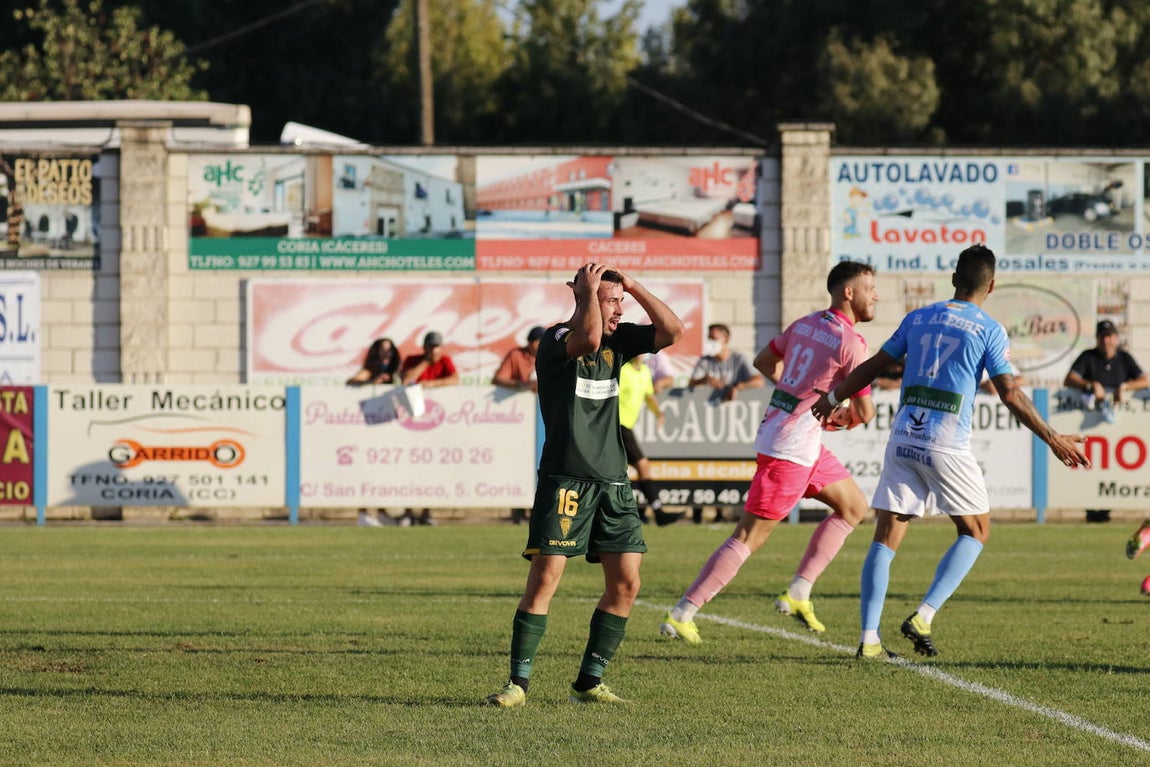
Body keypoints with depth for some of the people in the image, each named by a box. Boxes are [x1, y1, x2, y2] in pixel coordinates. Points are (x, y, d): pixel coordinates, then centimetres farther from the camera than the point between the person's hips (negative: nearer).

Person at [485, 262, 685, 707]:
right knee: (545, 578, -11)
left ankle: (589, 682, 10)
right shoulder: (555, 340, -6)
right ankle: (518, 683, -6)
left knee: (625, 583, 1)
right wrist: (590, 289, -13)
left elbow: (673, 331, 7)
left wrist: (633, 286, 3)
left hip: (612, 481, 6)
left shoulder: (618, 340, 14)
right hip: (565, 478, -6)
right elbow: (588, 338, -27)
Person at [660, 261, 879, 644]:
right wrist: (850, 417, 12)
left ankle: (798, 593, 13)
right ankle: (681, 616, -5)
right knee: (750, 537, -6)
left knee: (854, 507, 17)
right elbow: (864, 412, -11)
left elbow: (764, 361, 23)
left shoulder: (804, 324, 9)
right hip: (792, 445, -9)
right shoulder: (850, 342, -15)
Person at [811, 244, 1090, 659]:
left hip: (903, 439, 4)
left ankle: (869, 639, -5)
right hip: (947, 446, -4)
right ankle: (924, 616, -4)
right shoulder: (988, 329, -1)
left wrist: (833, 398, 33)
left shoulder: (918, 318, 12)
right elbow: (1009, 394, -6)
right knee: (975, 532, 12)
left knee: (886, 537, 4)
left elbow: (872, 367, 17)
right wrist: (1052, 439, 0)